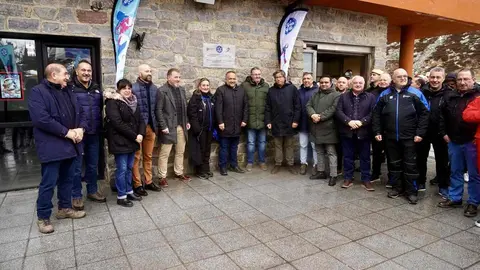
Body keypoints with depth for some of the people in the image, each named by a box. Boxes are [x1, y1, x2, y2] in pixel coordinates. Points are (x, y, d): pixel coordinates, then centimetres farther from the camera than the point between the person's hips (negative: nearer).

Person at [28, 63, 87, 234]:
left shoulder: (68, 92, 15)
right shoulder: (38, 92, -10)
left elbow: (80, 112, 16)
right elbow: (41, 118, -22)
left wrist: (80, 129, -4)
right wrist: (66, 132, -20)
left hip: (70, 145, 8)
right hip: (52, 147, -7)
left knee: (67, 179, 17)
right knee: (49, 183, 0)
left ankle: (65, 208, 32)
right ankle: (43, 217, 14)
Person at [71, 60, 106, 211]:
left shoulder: (96, 89, 12)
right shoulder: (71, 88, -6)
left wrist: (100, 127, 14)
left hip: (94, 134, 5)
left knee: (93, 165, 15)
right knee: (76, 167, 5)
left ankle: (92, 191, 29)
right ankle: (76, 196, 18)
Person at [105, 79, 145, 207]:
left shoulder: (134, 102, 13)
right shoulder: (112, 103, -10)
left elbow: (140, 120, 9)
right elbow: (118, 123, -19)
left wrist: (141, 134, -9)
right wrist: (134, 136, -17)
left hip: (132, 141, 7)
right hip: (120, 141, -7)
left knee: (129, 168, 14)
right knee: (122, 169, -1)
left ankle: (129, 191, 26)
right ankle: (121, 196, 9)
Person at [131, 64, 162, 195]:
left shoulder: (154, 88, 7)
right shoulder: (133, 88, -12)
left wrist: (156, 125, 8)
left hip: (151, 126, 6)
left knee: (148, 156, 15)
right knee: (137, 157, 6)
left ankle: (148, 182, 26)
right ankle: (137, 185, 15)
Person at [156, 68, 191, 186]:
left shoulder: (182, 89, 11)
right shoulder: (162, 91, -9)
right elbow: (158, 110, -12)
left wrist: (187, 121, 10)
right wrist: (163, 126, -16)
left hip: (181, 126, 6)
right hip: (168, 127, -6)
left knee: (180, 151, 14)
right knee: (164, 153, 3)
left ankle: (179, 173, 29)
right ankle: (162, 177, 14)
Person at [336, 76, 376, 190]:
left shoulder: (370, 97, 5)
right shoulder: (343, 97, 8)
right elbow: (338, 111, -2)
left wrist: (361, 122, -17)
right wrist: (349, 121, -16)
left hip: (363, 132, -1)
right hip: (347, 131, 1)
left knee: (365, 157, 7)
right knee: (348, 156, 9)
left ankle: (366, 180, 18)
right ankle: (348, 178, 20)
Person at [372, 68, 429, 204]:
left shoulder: (415, 93, -1)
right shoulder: (385, 94, 6)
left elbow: (424, 113, -3)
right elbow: (377, 114, 9)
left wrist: (420, 133, -9)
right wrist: (377, 131, 3)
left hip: (409, 137, -3)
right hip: (391, 137, 3)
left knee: (410, 164, 4)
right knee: (394, 163, 12)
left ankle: (412, 191, 15)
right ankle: (397, 187, 27)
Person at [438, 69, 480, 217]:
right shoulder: (450, 96, 7)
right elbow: (443, 116, 16)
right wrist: (444, 132, 10)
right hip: (454, 141, 5)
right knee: (455, 171, 15)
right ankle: (454, 198, 27)